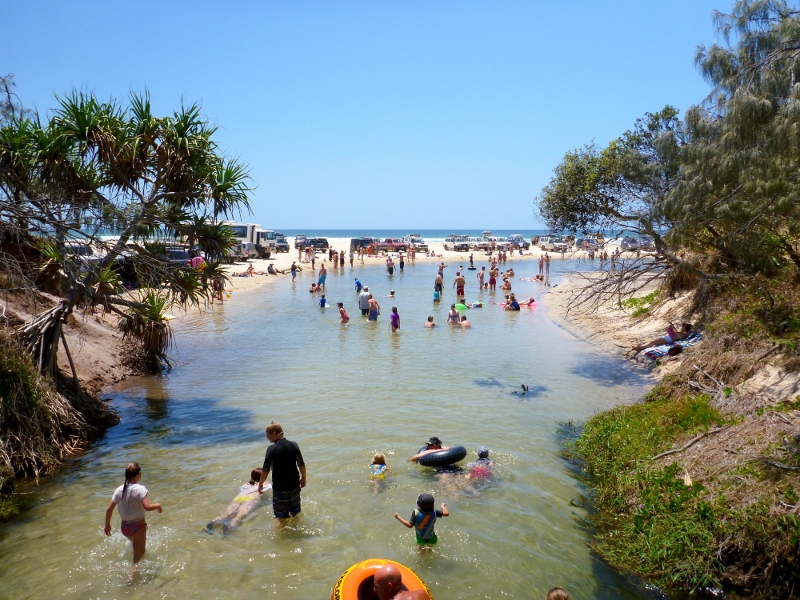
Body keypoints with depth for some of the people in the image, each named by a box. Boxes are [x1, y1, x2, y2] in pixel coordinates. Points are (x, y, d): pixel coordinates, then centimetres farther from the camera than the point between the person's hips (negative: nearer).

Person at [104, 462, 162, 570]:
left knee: (136, 546, 34)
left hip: (125, 527, 5)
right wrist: (158, 505, -10)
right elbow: (147, 507, -30)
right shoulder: (140, 489, -20)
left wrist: (107, 525, 11)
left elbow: (109, 509, -2)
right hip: (138, 526, -5)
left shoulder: (119, 490, -5)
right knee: (139, 553, 5)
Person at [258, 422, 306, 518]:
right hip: (294, 484, 4)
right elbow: (302, 465, -1)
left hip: (279, 486, -4)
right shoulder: (294, 445, -6)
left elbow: (265, 470, -15)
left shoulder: (272, 449, -17)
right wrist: (303, 479, 14)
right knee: (295, 511, 24)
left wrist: (260, 484, -1)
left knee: (282, 515, 13)